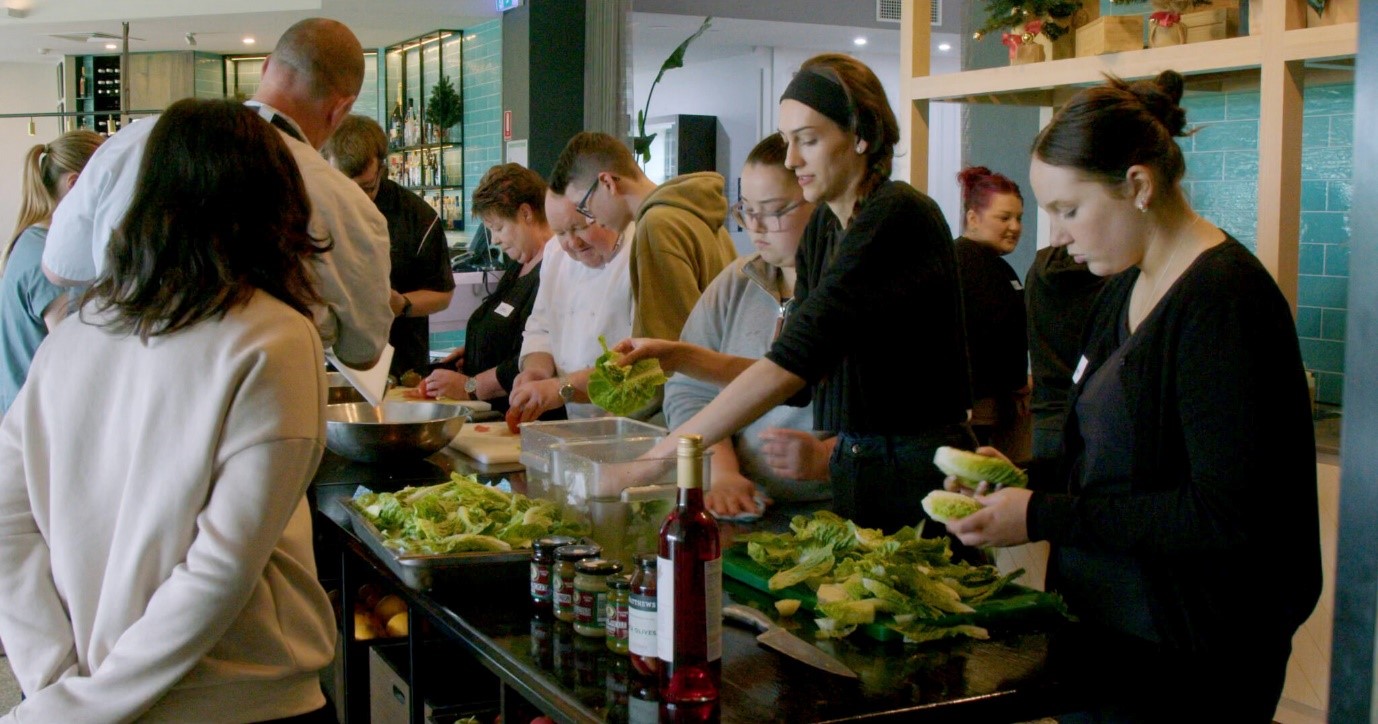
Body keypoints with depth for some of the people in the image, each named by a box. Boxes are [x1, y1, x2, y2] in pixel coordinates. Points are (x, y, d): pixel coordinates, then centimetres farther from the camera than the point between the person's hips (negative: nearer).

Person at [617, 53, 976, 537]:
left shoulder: (898, 217, -18)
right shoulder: (823, 226, 8)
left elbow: (798, 358, -28)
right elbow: (799, 379, 6)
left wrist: (657, 458, -30)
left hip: (920, 477, -7)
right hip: (850, 472, 8)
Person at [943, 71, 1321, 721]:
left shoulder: (1223, 296, -19)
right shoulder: (1124, 291, 9)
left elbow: (1225, 515, -23)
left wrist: (1045, 516, -21)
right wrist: (1030, 482, -1)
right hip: (1100, 623, 8)